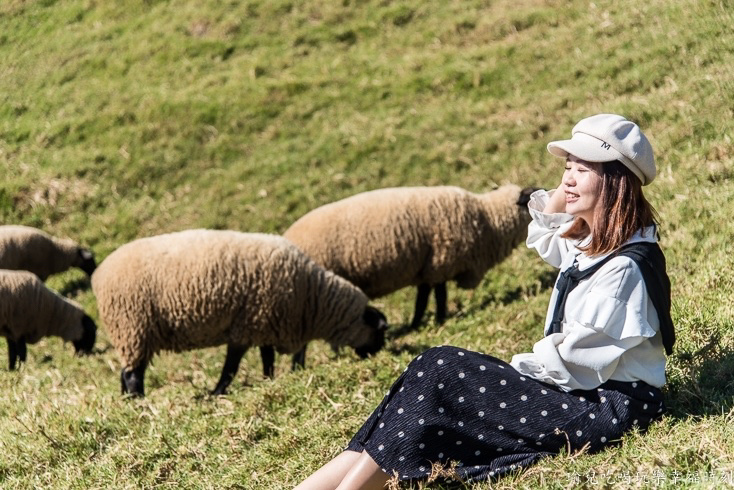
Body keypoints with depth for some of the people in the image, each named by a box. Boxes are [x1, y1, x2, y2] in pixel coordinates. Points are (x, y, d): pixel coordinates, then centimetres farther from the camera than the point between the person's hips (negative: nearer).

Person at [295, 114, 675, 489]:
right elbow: (543, 239, 31)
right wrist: (559, 196, 13)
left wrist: (518, 366, -8)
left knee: (440, 373, -17)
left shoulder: (625, 267, -19)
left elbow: (575, 360, -20)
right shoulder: (593, 242, 10)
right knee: (435, 378, -7)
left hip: (608, 406, -9)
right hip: (580, 392, 9)